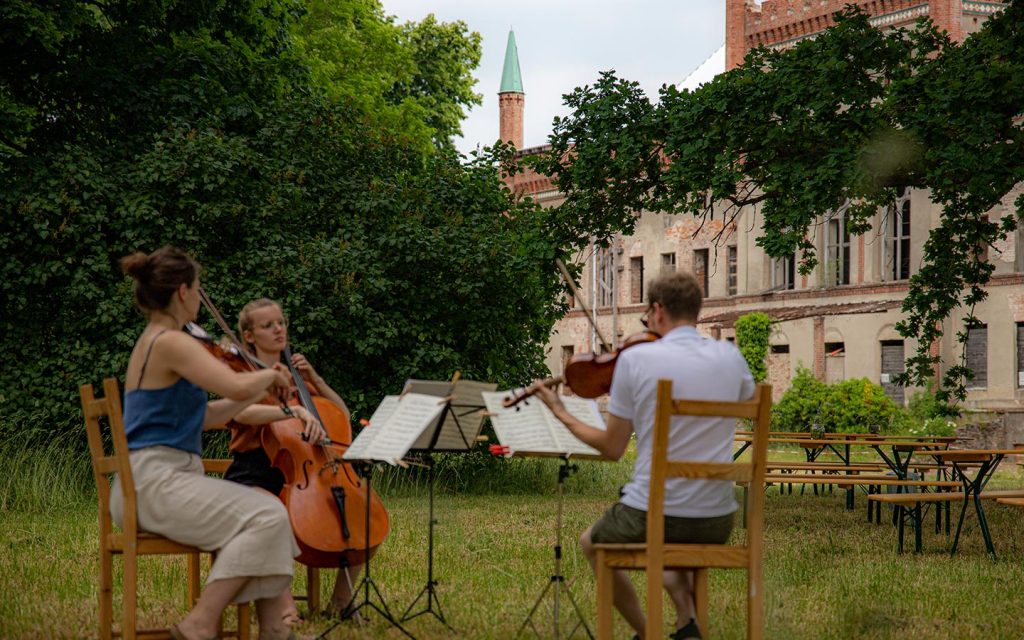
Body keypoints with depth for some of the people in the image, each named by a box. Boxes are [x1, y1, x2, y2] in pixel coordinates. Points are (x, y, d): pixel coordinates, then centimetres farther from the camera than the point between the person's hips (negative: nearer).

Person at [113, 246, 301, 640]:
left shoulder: (152, 342, 19)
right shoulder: (171, 342, -13)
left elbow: (206, 417, 23)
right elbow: (237, 387, -26)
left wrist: (264, 388, 18)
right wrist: (269, 375, -5)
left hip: (153, 481, 10)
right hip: (155, 480, -10)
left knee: (268, 513, 8)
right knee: (266, 517, -19)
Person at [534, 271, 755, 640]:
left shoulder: (635, 358, -10)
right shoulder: (730, 357, 0)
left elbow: (613, 448, -3)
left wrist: (560, 414, 13)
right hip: (717, 522, 4)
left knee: (591, 543, 31)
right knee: (679, 541, 41)